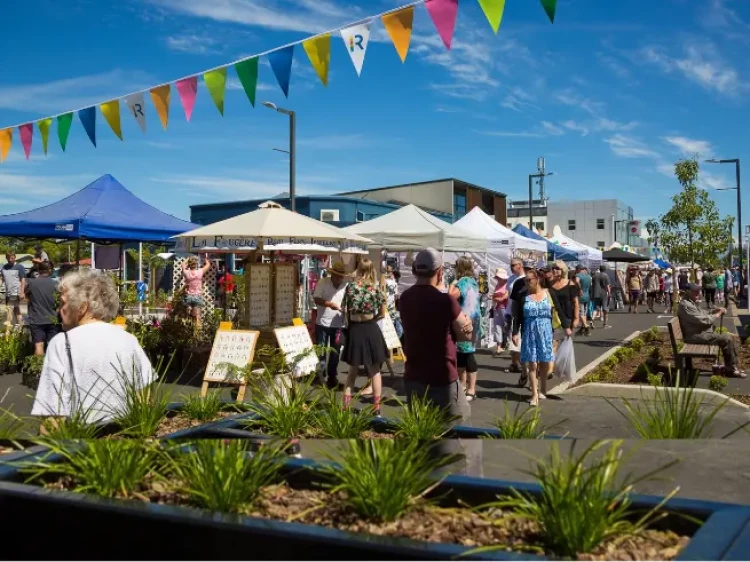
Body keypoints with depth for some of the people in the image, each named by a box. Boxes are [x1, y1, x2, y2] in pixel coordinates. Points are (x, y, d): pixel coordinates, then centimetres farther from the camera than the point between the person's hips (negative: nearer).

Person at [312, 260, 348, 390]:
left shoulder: (346, 286, -3)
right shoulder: (323, 282, -6)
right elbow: (316, 299, -13)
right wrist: (329, 304, -27)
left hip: (338, 324, 2)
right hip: (322, 323, -2)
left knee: (335, 352, 10)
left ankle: (332, 377, 22)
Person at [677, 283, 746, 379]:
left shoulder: (691, 302, 14)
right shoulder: (686, 305, -21)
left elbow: (703, 314, 22)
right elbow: (703, 320, -23)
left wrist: (715, 311, 4)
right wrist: (717, 315, -8)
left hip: (701, 332, 11)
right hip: (696, 335, -11)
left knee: (729, 336, 8)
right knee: (727, 339, -16)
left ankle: (733, 366, 13)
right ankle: (731, 369, -2)